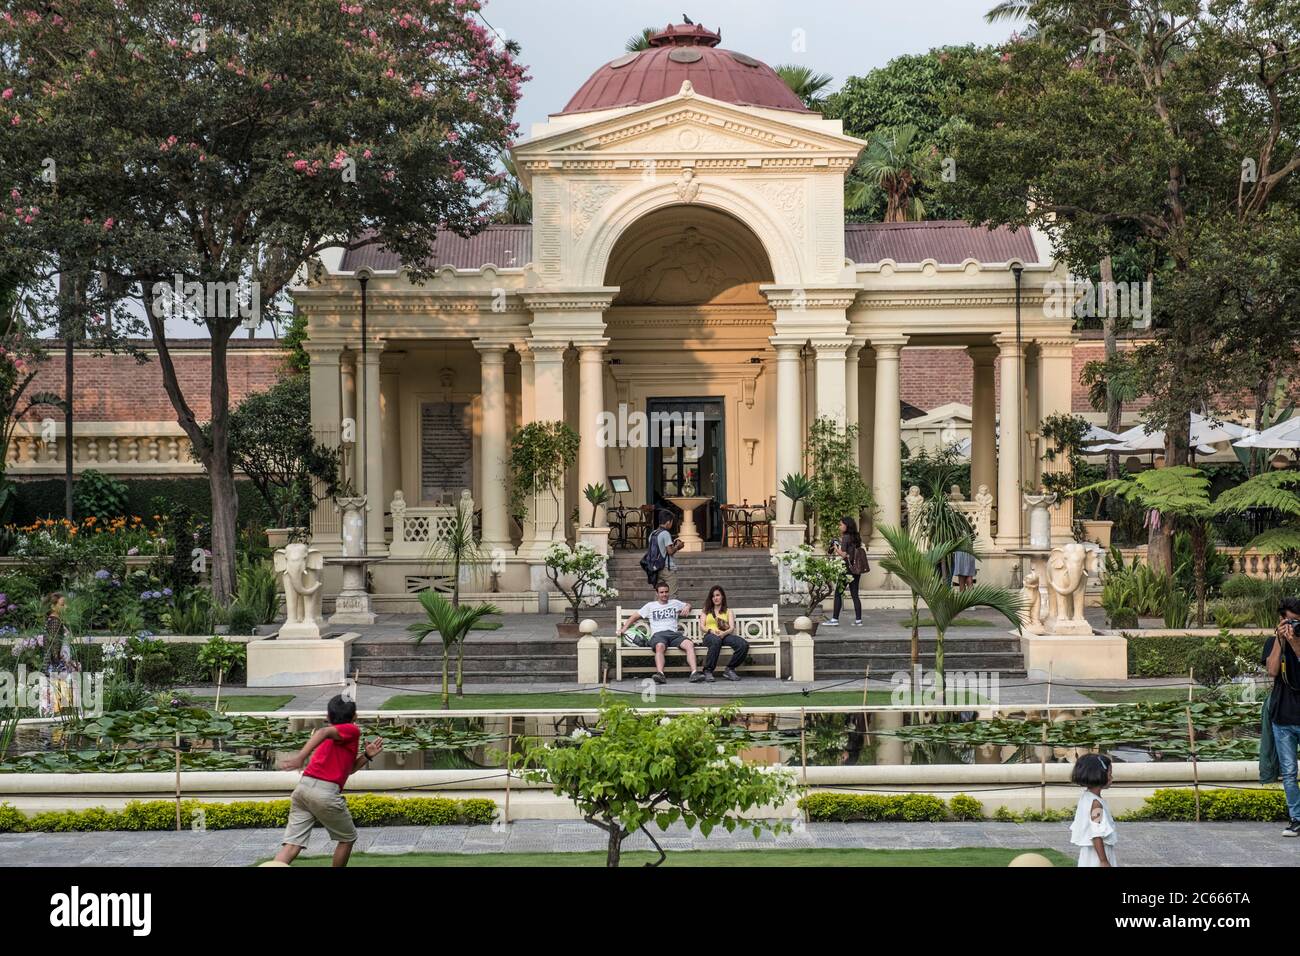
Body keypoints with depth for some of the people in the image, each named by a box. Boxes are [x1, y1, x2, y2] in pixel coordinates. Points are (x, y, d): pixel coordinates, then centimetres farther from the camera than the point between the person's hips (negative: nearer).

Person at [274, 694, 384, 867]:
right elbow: (324, 732, -19)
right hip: (325, 792, -7)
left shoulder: (336, 736, 28)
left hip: (303, 788, 7)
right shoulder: (352, 730, 2)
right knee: (348, 838, 16)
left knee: (292, 846, -1)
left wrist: (367, 756, 24)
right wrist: (301, 757, -31)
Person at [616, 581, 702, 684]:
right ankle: (660, 674, -58)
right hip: (658, 634, -2)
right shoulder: (651, 606, 24)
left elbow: (688, 605, 42)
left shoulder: (675, 603, 28)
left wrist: (687, 607, 16)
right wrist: (624, 628, 12)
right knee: (660, 646, -40)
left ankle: (694, 673, -42)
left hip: (674, 633, 2)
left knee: (689, 644, -31)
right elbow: (635, 616, 25)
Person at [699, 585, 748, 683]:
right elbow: (702, 627, 10)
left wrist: (724, 633, -16)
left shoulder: (728, 612, 25)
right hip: (710, 635, -2)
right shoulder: (706, 611, 24)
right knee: (716, 641, -43)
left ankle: (729, 669, -17)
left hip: (725, 635, 2)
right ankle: (708, 671, -36)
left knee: (744, 644, -31)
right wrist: (711, 630, -13)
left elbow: (732, 628, 8)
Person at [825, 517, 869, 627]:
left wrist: (836, 549, 1)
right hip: (856, 569, 7)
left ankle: (835, 619, -2)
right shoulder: (856, 538, 11)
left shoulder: (845, 538, -11)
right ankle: (858, 620, 6)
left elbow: (843, 554, -16)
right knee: (855, 594, 9)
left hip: (847, 569, -7)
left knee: (838, 593, -1)